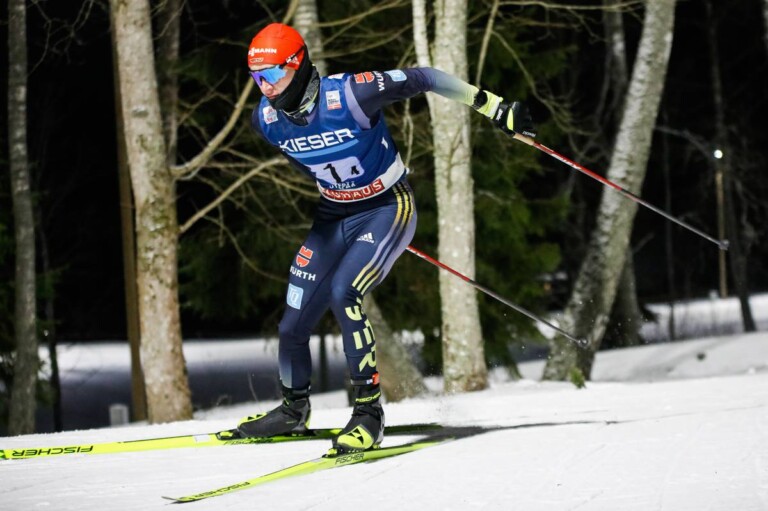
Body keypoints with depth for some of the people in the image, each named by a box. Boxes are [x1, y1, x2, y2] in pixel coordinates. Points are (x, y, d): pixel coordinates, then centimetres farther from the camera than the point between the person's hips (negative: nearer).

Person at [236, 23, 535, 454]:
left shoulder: (348, 95, -29)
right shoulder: (266, 120, -11)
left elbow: (420, 79, -20)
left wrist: (493, 106, -18)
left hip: (388, 208, -6)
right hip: (334, 216, 6)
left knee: (344, 293, -29)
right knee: (294, 325, 3)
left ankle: (369, 414, -20)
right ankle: (294, 411, 32)